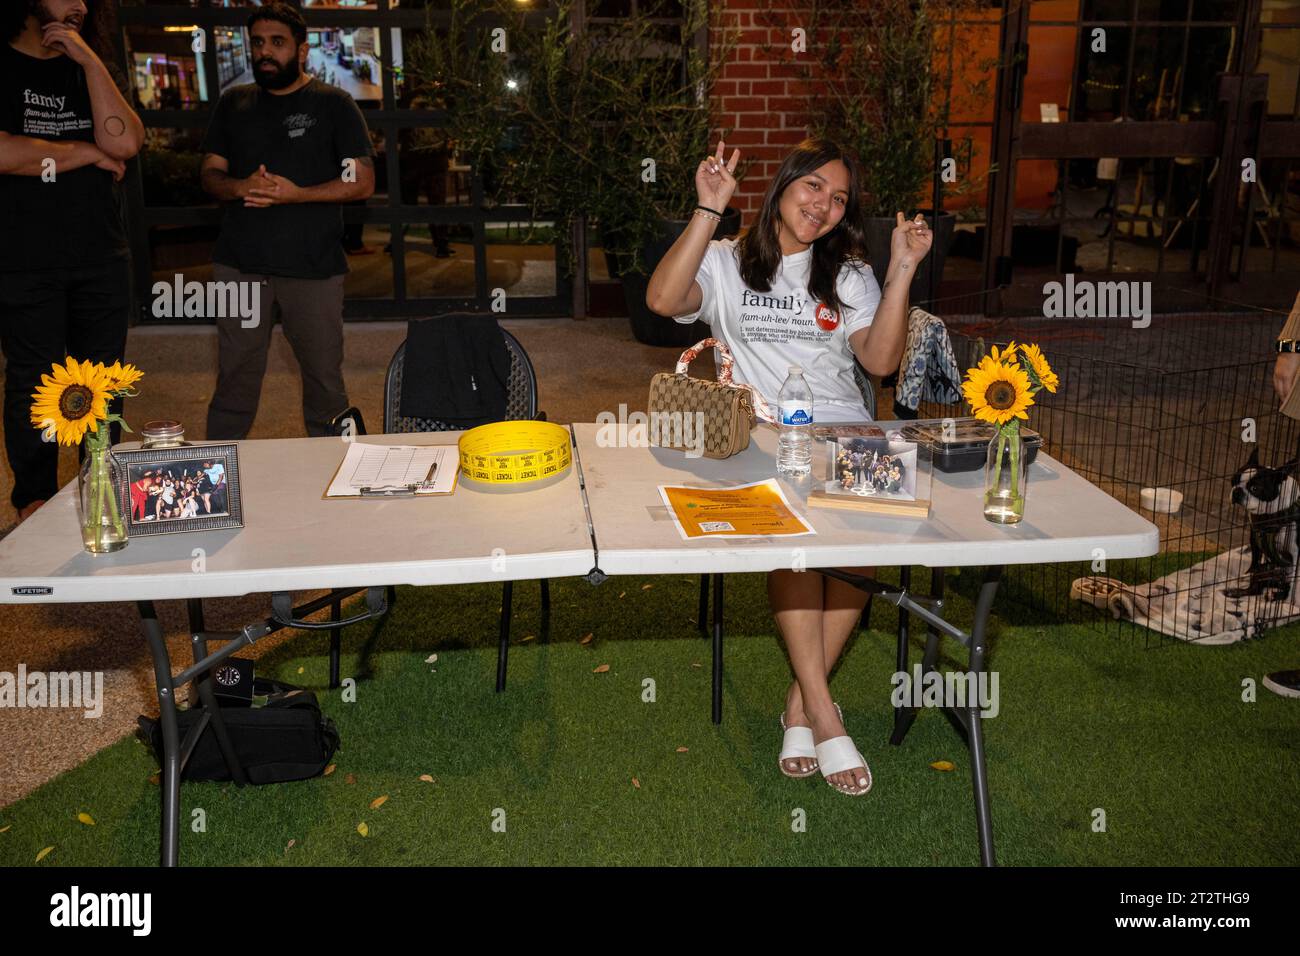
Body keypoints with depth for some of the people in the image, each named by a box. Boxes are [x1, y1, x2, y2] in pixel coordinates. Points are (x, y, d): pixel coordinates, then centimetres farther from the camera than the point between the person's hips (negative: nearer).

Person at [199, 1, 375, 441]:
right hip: (239, 262, 3)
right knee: (236, 376, 5)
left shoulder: (333, 104, 2)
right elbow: (210, 174, 14)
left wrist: (297, 194, -17)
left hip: (314, 265, -3)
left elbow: (362, 182, -4)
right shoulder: (234, 103, 13)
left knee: (324, 377, 4)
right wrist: (240, 186, -10)